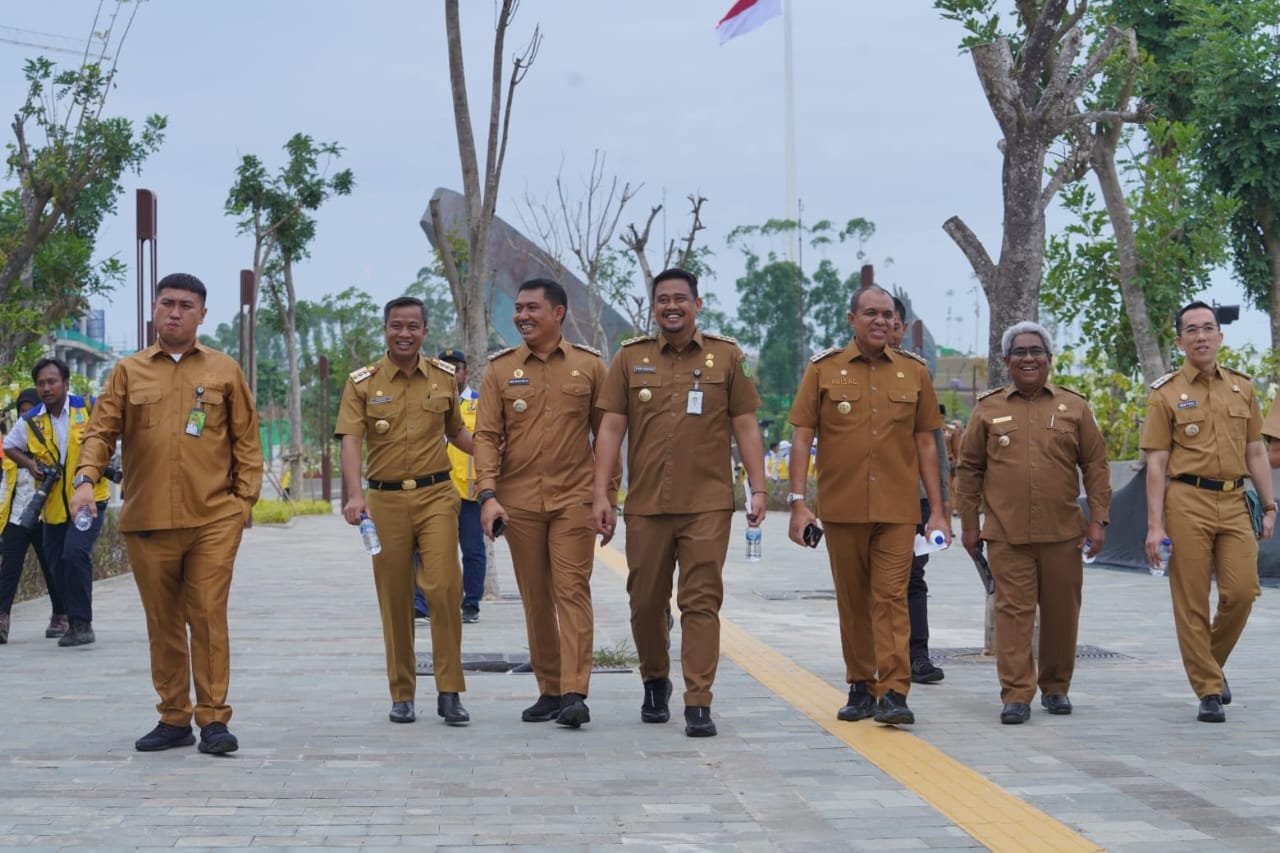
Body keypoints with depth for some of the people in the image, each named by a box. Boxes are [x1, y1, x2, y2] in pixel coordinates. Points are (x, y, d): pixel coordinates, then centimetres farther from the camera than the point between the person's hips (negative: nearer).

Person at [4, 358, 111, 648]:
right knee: (58, 565, 8)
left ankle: (81, 623, -15)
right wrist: (29, 464, 0)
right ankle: (76, 621, 25)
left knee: (75, 553, -23)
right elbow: (10, 446, 21)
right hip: (54, 505, 5)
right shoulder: (30, 422, 4)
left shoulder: (89, 408, -7)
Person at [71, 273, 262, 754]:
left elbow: (246, 440, 9)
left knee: (209, 619, -7)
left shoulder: (224, 371, 8)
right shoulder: (128, 372, 10)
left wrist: (245, 496, 0)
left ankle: (213, 719, -2)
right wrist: (86, 478, -11)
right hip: (146, 521, 2)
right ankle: (174, 719, 17)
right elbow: (102, 431, 5)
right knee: (163, 624, 8)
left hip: (213, 519, -2)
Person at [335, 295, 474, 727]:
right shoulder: (362, 382, 2)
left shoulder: (444, 377, 9)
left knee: (444, 588, -12)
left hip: (436, 496, 0)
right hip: (386, 499, 0)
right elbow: (350, 441, -8)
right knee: (394, 600, 5)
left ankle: (449, 691, -4)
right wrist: (354, 494, -22)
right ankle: (402, 694, 15)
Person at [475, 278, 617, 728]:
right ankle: (549, 691, 15)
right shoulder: (500, 369, 5)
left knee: (572, 591, -10)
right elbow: (486, 436, 2)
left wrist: (609, 495, 3)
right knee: (536, 599, 7)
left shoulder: (589, 365, 3)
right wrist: (488, 494, -10)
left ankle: (574, 694, -14)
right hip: (519, 501, 2)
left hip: (573, 498, -2)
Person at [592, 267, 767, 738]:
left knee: (701, 602, -5)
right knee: (646, 602, 10)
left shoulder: (726, 356, 5)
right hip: (646, 504, 2)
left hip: (707, 504, -2)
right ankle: (655, 682, 33)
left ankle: (699, 703, -4)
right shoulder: (630, 358, 7)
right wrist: (601, 493, -2)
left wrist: (757, 488, -1)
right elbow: (611, 428, 5)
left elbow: (745, 426, 5)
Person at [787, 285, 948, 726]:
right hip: (841, 507, 0)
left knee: (891, 598, -7)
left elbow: (925, 444, 10)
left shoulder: (914, 373, 8)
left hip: (897, 508, 0)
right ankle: (860, 687, 19)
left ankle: (893, 693, -10)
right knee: (852, 601, 9)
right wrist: (798, 501, -6)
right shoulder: (824, 369, 3)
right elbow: (802, 437, 2)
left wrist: (937, 510, 7)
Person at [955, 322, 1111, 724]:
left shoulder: (1074, 407, 9)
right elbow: (969, 470, 10)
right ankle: (1016, 695, -4)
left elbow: (1096, 467, 8)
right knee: (1013, 612, -5)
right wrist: (968, 524, 6)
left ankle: (1056, 687, 23)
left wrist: (1098, 520, 0)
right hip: (1006, 535, -1)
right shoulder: (988, 409, 8)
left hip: (1062, 534, 1)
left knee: (1061, 612, 7)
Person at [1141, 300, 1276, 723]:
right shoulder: (1166, 394, 2)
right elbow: (1156, 463, -1)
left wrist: (1269, 505, 11)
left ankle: (1213, 662, 20)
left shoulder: (1242, 387, 12)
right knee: (1191, 603, -2)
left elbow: (1255, 452, 16)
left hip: (1234, 502, 3)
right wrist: (1155, 525, -7)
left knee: (1242, 591, -6)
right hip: (1187, 502, -3)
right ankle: (1208, 690, 7)